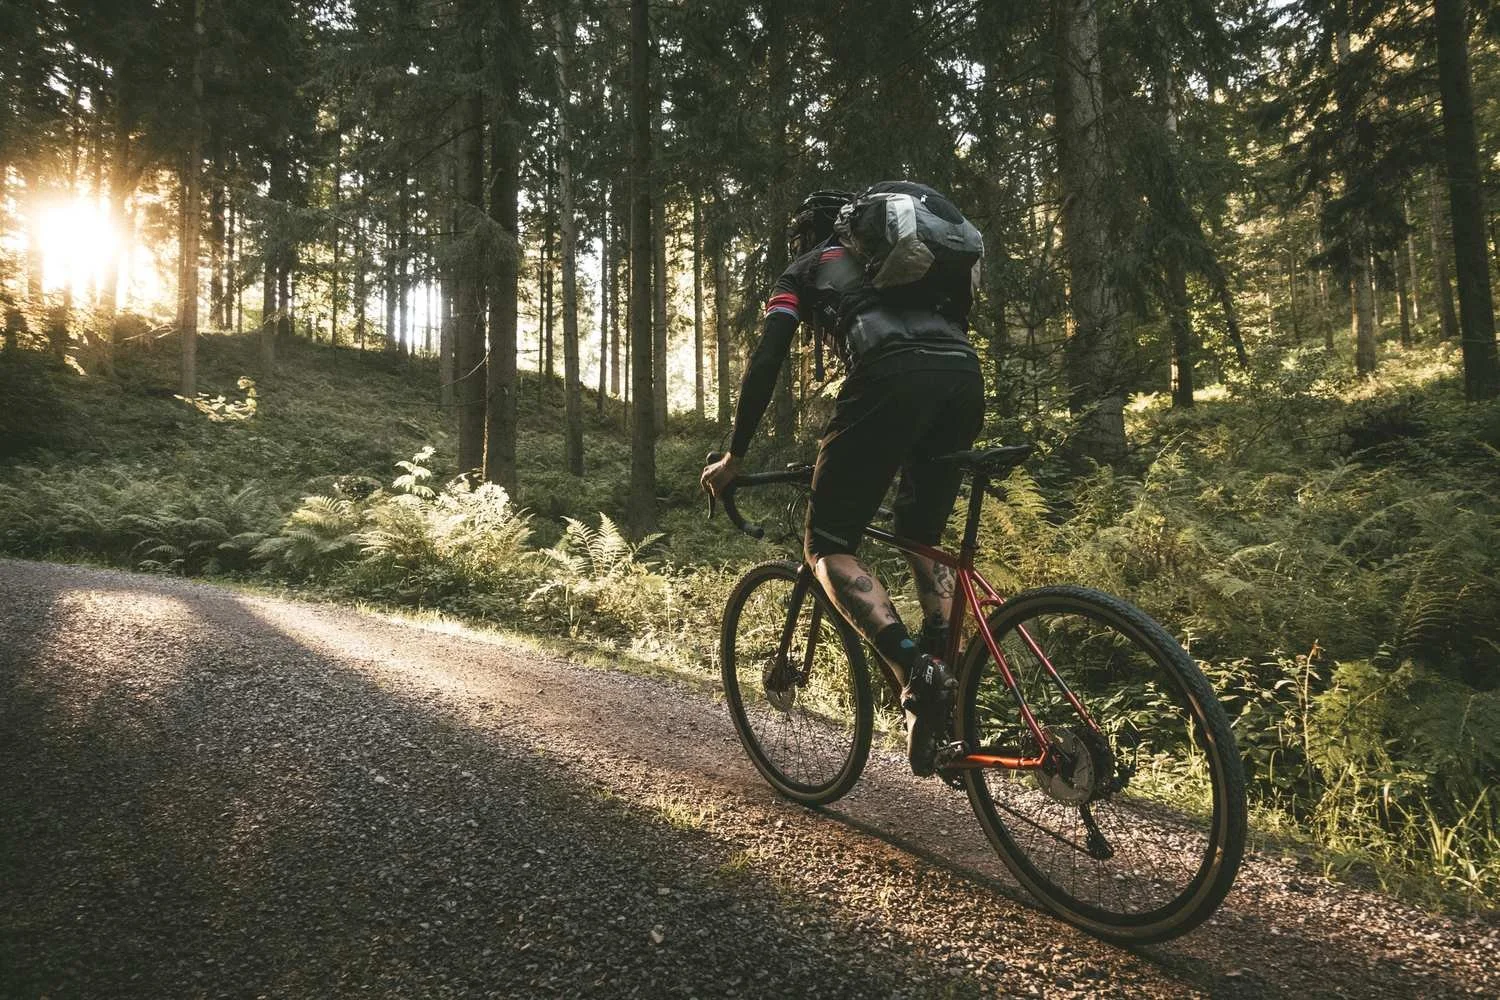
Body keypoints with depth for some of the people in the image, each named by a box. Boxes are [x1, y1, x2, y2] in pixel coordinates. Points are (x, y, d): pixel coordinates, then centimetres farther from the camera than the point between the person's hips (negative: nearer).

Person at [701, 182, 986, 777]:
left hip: (891, 377, -6)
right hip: (965, 377, 6)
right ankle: (943, 676, 13)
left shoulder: (805, 271, 26)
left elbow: (765, 364, 14)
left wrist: (734, 457, 20)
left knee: (828, 546, 3)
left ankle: (915, 672, -16)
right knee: (924, 538, 23)